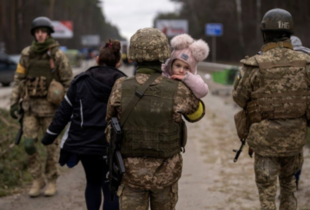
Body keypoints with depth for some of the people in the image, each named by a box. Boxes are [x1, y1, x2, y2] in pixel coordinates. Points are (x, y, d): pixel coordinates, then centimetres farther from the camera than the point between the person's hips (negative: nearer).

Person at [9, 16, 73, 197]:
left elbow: (68, 82, -6)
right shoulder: (27, 54, 2)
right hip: (31, 106, 3)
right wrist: (14, 102, -1)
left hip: (50, 106, -3)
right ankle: (38, 180, 15)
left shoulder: (58, 55, -9)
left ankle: (52, 182, 18)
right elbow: (19, 79, 6)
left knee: (51, 145, 4)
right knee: (29, 144, -1)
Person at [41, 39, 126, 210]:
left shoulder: (81, 81, 0)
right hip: (111, 146, -2)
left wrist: (49, 136, 10)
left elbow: (64, 112, 2)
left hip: (83, 143, 2)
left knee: (92, 183, 22)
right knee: (110, 188, 8)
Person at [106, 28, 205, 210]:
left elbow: (110, 118, 6)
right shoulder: (178, 91, -17)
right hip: (165, 173, 0)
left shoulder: (121, 88, -13)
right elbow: (197, 113, 5)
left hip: (132, 172, 0)